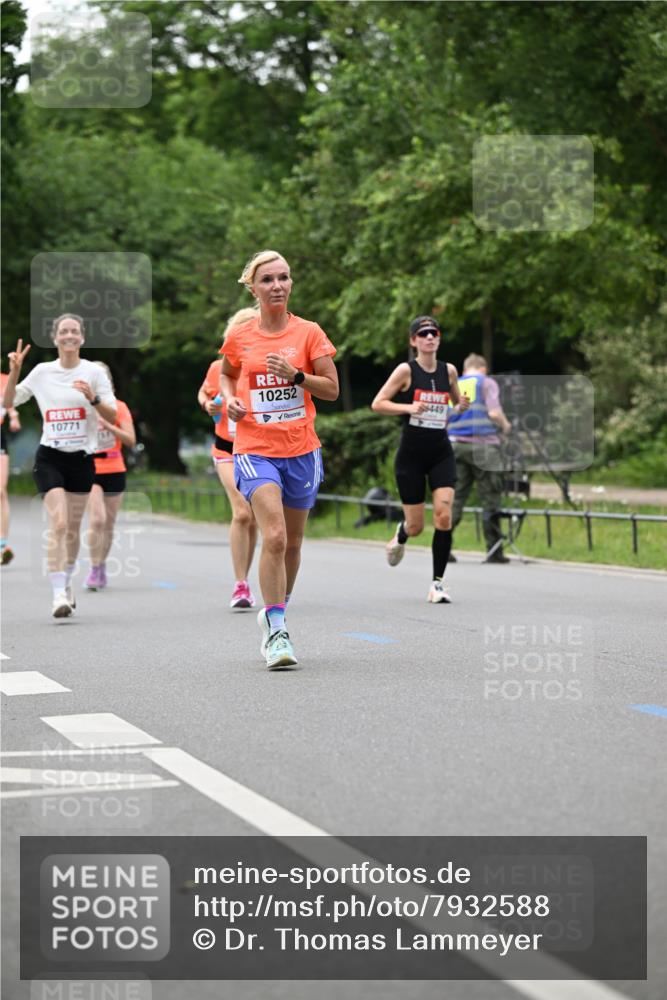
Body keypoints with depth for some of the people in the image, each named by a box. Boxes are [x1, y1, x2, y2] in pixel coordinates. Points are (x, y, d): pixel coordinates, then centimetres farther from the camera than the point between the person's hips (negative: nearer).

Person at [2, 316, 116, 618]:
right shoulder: (42, 371, 3)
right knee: (58, 524, -16)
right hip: (50, 457, -1)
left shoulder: (94, 372, 0)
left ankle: (66, 583, 32)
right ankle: (59, 594, -18)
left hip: (82, 458, 1)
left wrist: (92, 398, -22)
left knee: (73, 528, 11)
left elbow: (112, 416, -5)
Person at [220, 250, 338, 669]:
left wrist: (296, 375, -15)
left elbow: (332, 389, 1)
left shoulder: (309, 332, 1)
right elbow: (227, 375, 23)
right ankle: (276, 633, -16)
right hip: (255, 449, -2)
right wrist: (230, 399, 2)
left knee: (292, 542, 12)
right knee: (274, 536, -20)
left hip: (302, 450, 2)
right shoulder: (239, 338, 3)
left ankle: (275, 614, 35)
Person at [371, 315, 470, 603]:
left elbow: (457, 402, 21)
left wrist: (462, 406, -3)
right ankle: (400, 536, 42)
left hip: (441, 453, 3)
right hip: (411, 453, -3)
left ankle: (437, 583, -5)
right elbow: (377, 404, -7)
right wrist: (408, 407, -21)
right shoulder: (406, 370, -6)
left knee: (444, 516, -15)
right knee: (416, 526, 2)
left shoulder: (448, 371, 5)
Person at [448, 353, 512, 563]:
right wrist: (505, 426, 9)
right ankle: (494, 551, 0)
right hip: (483, 445, -4)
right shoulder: (487, 382, 4)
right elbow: (494, 412, -9)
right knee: (490, 500, 0)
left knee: (455, 498, 5)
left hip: (456, 445, 4)